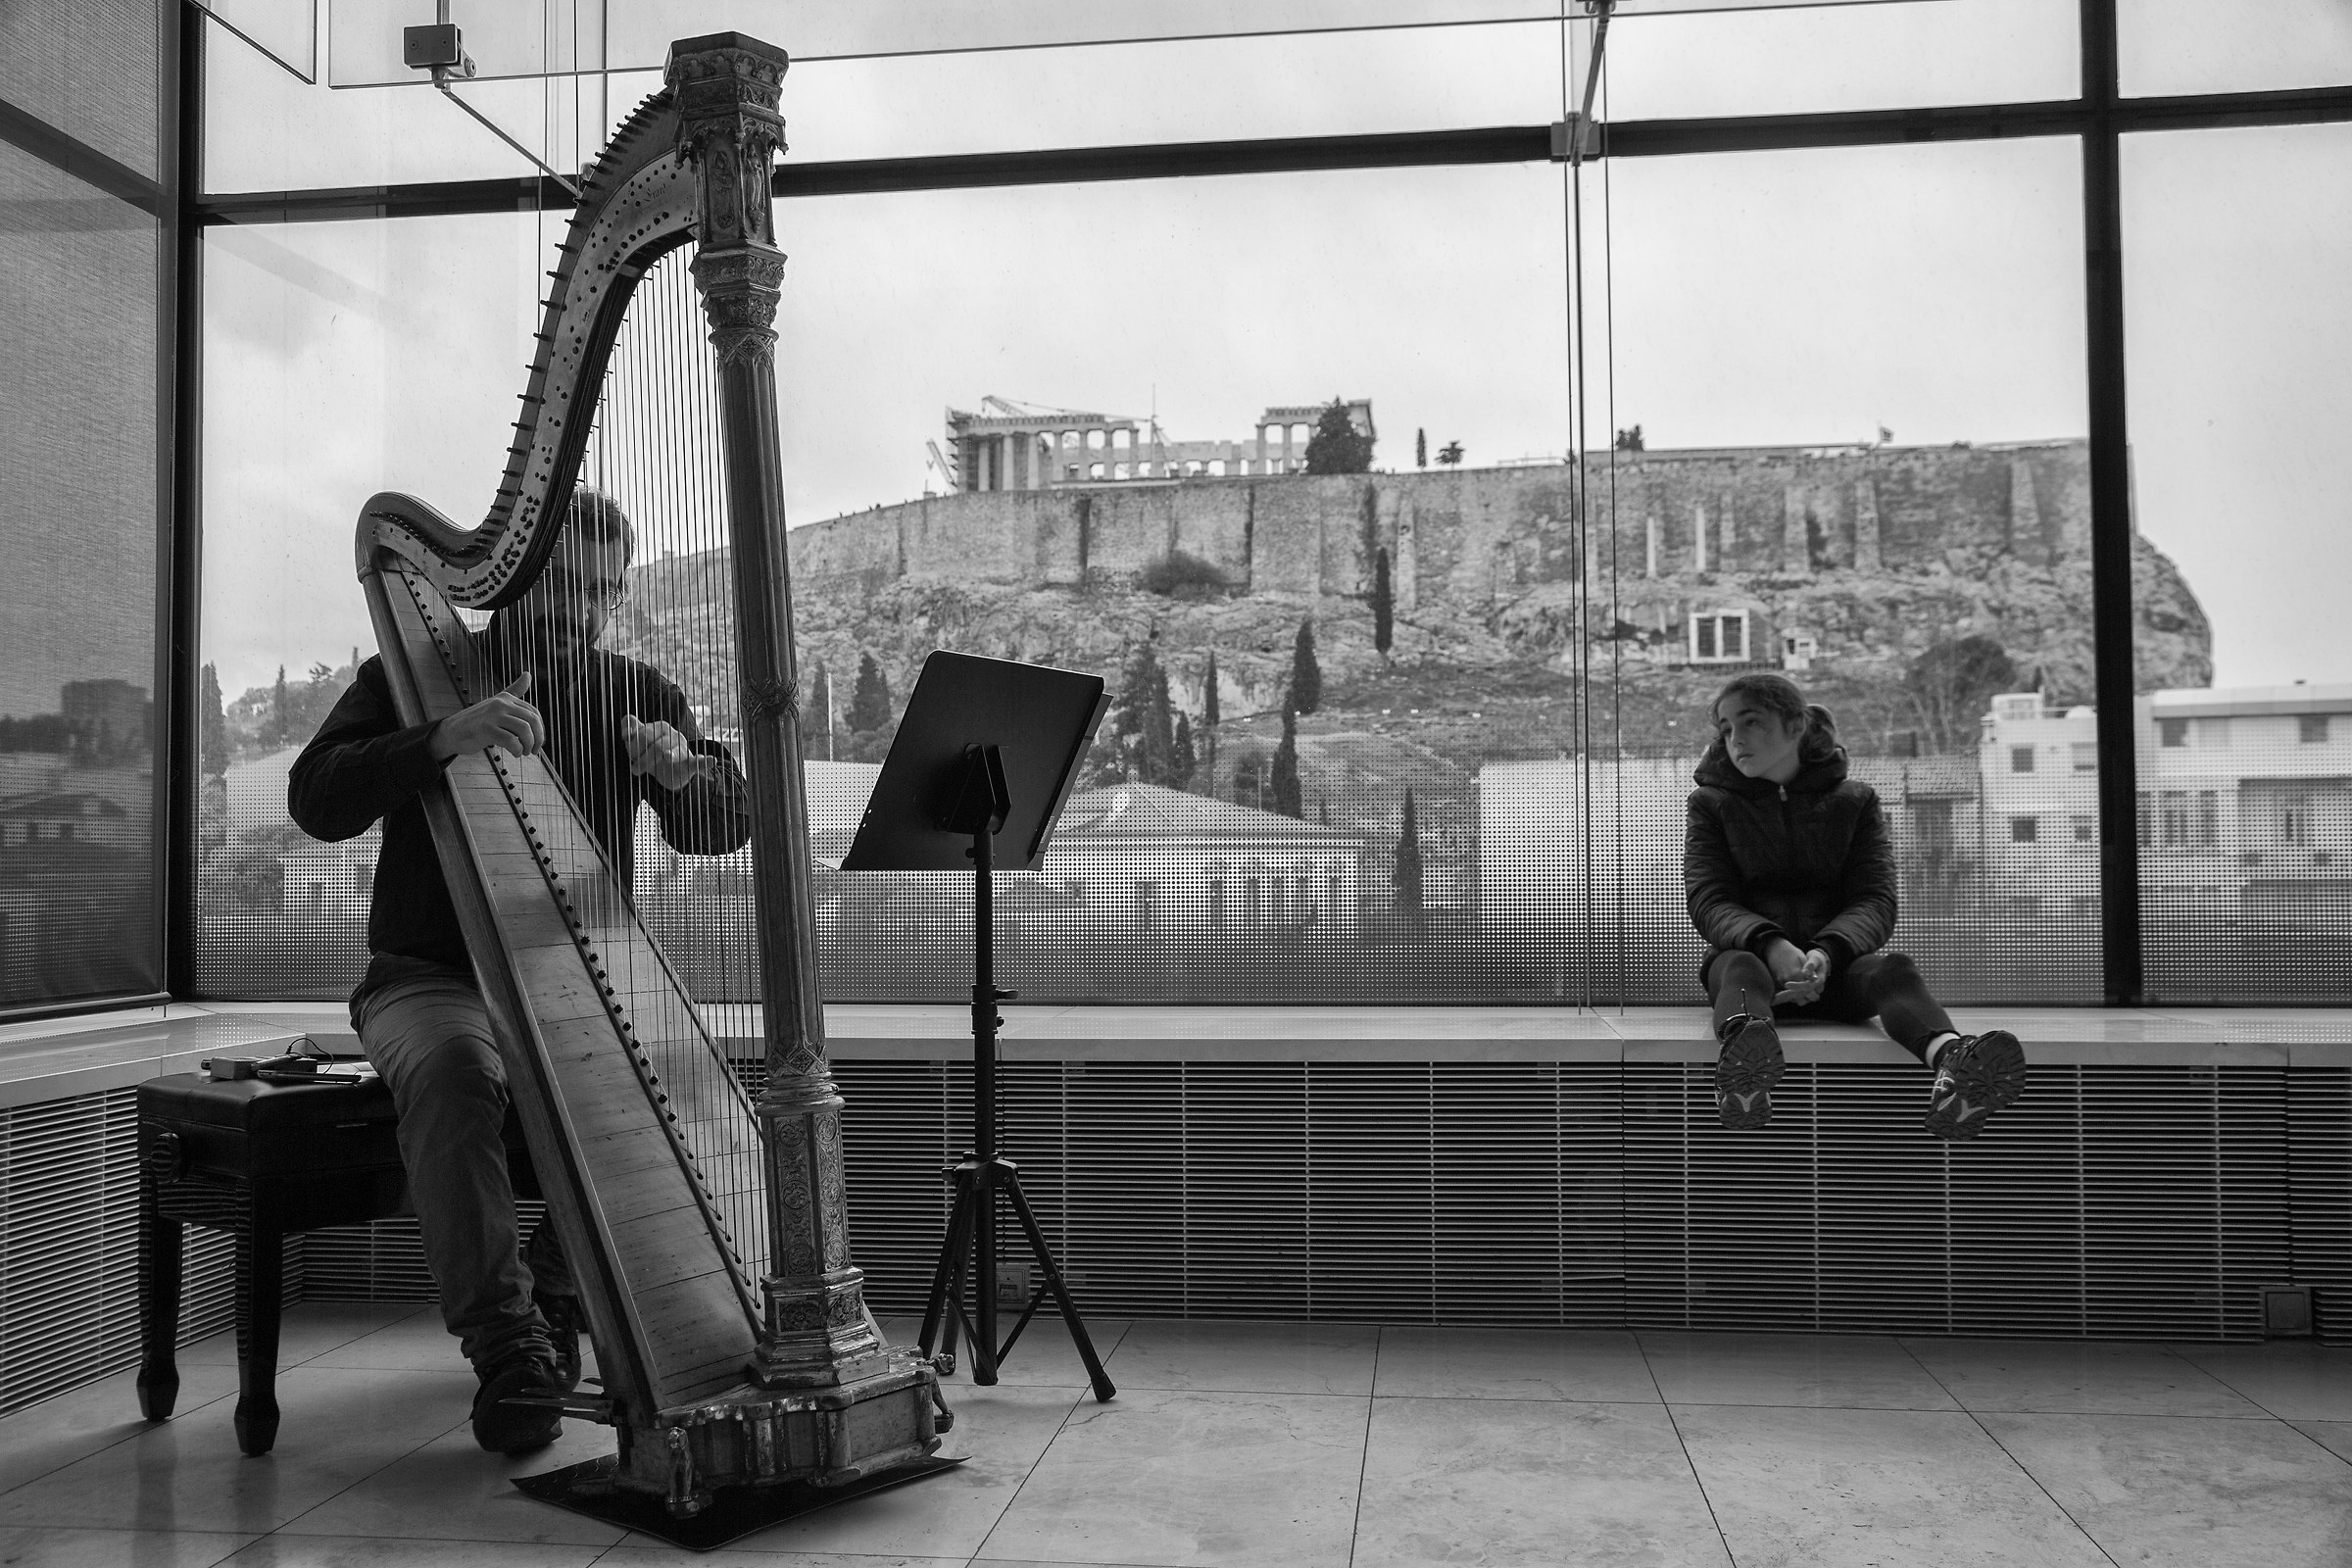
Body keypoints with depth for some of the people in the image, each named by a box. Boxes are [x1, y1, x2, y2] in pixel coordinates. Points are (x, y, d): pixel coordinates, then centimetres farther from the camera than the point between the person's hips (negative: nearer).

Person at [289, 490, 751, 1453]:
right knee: (452, 1072, -34)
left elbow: (722, 827, -5)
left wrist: (684, 768, -28)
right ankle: (504, 1343, -26)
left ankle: (559, 1295, -2)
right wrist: (442, 739, -30)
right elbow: (317, 802, -14)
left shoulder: (633, 695, 8)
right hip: (432, 979, -2)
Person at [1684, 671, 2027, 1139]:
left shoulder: (1855, 801, 12)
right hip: (1748, 949, -1)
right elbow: (1709, 903, -4)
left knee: (1894, 968, -31)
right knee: (1742, 970, -37)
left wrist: (1825, 952, -24)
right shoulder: (1712, 804, 10)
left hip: (1835, 965, 2)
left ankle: (1952, 1063, -64)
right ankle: (1744, 1061, -74)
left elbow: (1875, 902, -1)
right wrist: (1772, 947, -26)